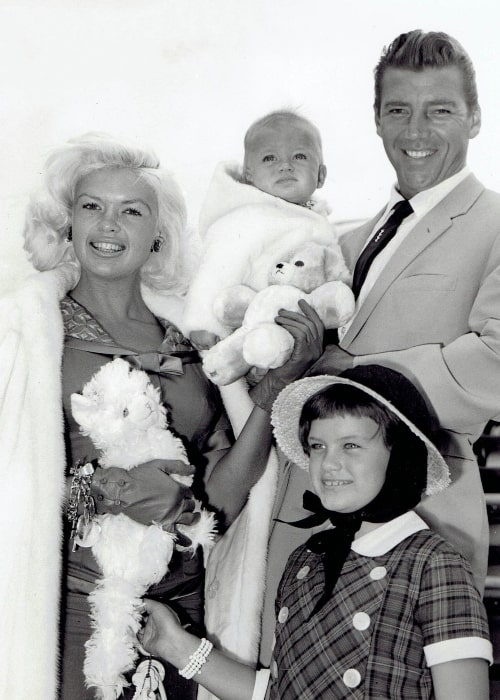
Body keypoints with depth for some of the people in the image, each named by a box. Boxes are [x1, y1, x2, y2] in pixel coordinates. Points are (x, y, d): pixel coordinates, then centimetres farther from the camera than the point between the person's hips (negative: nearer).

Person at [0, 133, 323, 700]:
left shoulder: (189, 339, 4)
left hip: (180, 599, 3)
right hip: (73, 603, -3)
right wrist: (102, 492, -21)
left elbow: (220, 501, -2)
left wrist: (277, 382, -8)